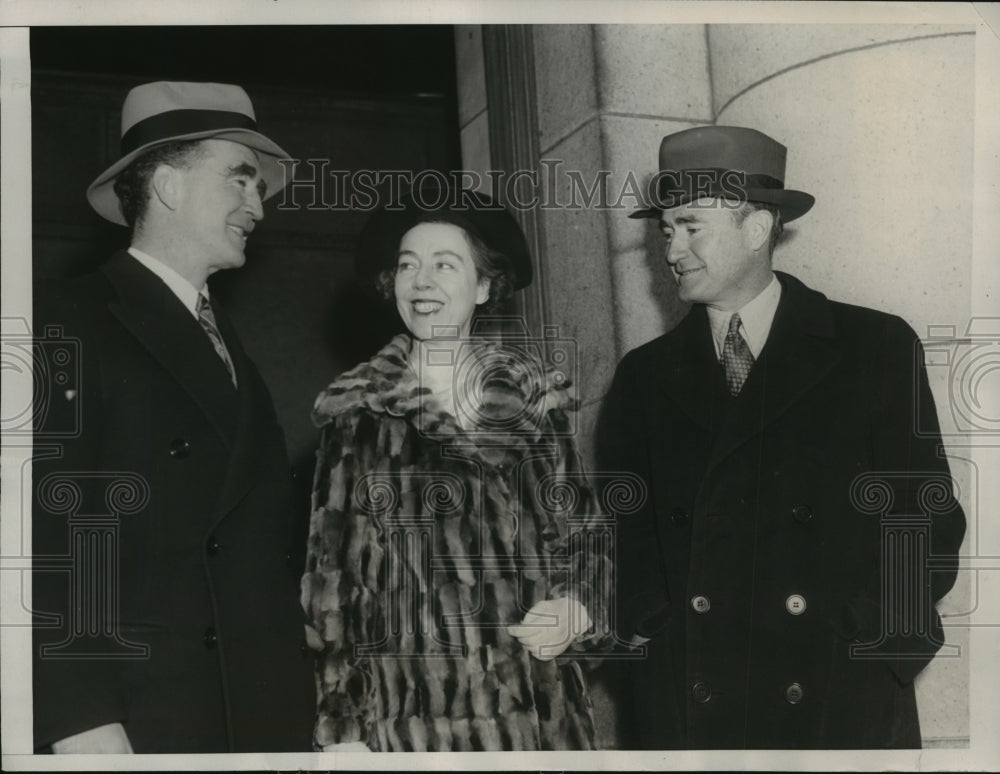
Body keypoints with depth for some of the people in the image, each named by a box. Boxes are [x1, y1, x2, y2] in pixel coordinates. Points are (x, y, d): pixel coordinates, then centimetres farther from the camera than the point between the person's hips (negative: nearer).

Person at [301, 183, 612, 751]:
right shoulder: (357, 413, 4)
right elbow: (331, 569, 4)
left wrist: (577, 606, -5)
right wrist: (342, 728, -1)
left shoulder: (535, 397, 8)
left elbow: (577, 531, 15)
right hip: (407, 713, -1)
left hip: (539, 706, 2)